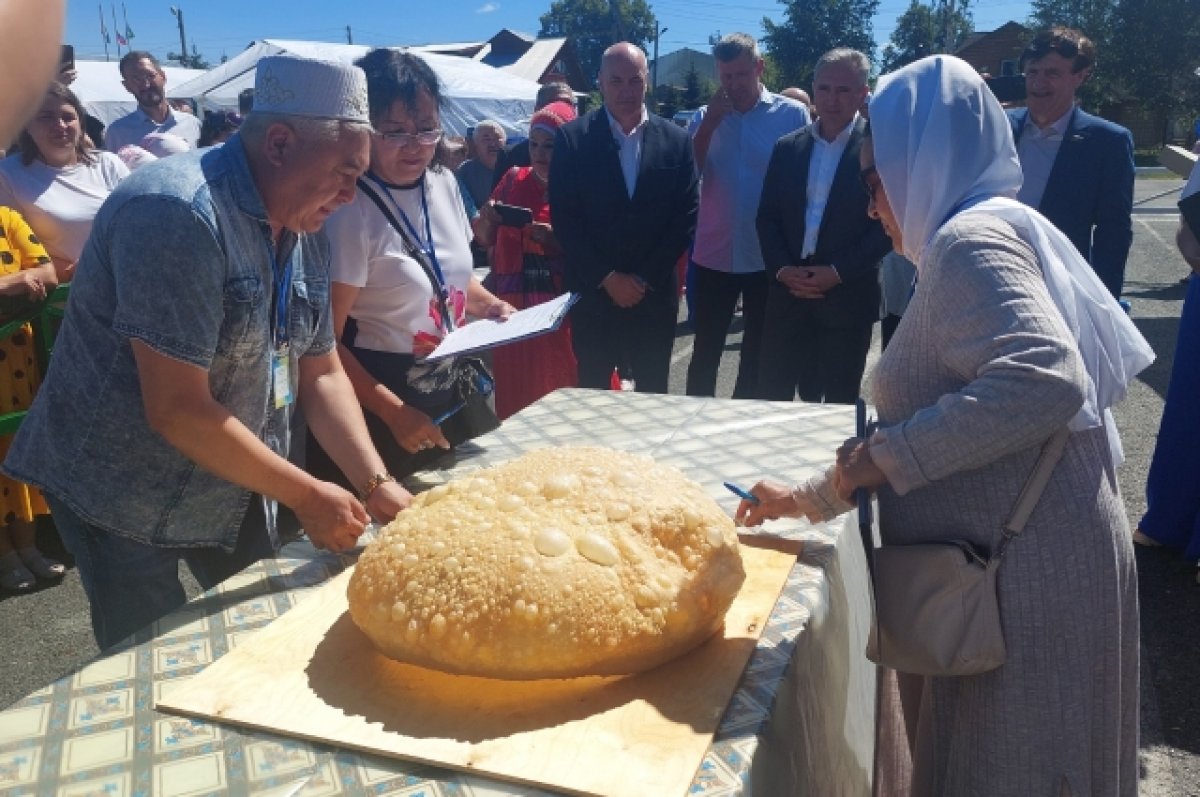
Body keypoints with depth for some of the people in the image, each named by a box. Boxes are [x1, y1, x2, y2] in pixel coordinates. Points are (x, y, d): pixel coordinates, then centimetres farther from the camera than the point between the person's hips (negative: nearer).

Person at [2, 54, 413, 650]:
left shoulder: (305, 229, -1)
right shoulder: (177, 214, -27)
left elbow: (321, 373, 2)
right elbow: (177, 410, -28)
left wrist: (376, 485, -9)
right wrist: (305, 496, -21)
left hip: (233, 483, 7)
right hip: (124, 492, -7)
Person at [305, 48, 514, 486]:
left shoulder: (444, 182, -1)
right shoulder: (348, 210, -21)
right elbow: (326, 341, -19)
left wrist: (488, 304, -2)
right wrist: (393, 411, -23)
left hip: (448, 388, 7)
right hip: (377, 400, -7)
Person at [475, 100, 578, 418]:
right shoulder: (513, 179, 8)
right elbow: (487, 239, 14)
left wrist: (555, 239, -19)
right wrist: (487, 219, -7)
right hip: (512, 305, 3)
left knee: (558, 387, 0)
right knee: (514, 390, 6)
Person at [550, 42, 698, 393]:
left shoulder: (676, 140, 4)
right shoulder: (572, 137, -1)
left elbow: (686, 217, 2)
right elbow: (565, 219, -5)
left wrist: (646, 280, -5)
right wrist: (607, 278, -9)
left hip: (655, 294, 1)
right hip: (593, 292, -1)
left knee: (652, 393, 8)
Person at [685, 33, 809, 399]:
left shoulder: (792, 114, -4)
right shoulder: (705, 117, 5)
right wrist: (710, 124, -12)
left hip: (771, 257, -1)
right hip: (714, 256, 1)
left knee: (757, 355, 12)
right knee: (705, 352, 7)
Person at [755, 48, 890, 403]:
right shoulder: (787, 147, 10)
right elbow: (767, 217, 8)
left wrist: (837, 272, -14)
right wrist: (782, 269, -7)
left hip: (848, 296, -3)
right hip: (788, 291, 3)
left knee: (838, 401, 7)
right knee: (771, 395, 7)